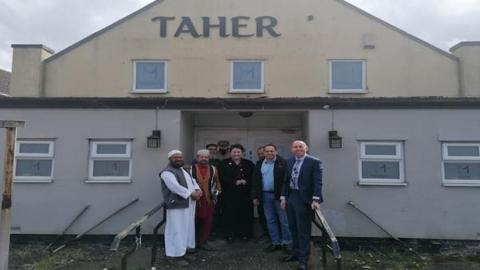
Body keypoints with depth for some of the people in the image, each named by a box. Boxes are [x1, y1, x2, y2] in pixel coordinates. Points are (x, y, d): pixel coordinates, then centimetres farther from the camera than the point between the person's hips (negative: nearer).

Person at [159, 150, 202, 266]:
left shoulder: (184, 170, 18)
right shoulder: (167, 172, -12)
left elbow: (193, 181, 17)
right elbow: (175, 187, -24)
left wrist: (198, 190, -4)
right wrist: (191, 194, -21)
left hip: (188, 204, 9)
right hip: (177, 205, -9)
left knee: (187, 227, 15)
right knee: (177, 229, -5)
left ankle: (185, 248, 28)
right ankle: (175, 255, 3)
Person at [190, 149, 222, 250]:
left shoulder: (213, 169, 6)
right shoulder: (191, 169, -3)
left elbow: (217, 182, 17)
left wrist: (217, 191, 7)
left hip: (209, 200, 3)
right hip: (195, 199, -2)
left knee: (208, 221, 4)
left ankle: (203, 241, 18)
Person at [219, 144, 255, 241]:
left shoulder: (249, 164, 10)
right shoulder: (224, 164, 5)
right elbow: (222, 178, -6)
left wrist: (245, 181, -14)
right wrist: (235, 182, -14)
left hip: (245, 194, 1)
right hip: (229, 195, -1)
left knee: (245, 214, 2)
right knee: (230, 215, 0)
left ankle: (245, 234, 15)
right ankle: (230, 234, 13)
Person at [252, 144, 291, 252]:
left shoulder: (282, 163, -7)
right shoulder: (259, 164, 8)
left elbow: (286, 179, -10)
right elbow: (255, 181, 9)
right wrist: (255, 196, 5)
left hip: (279, 195, -5)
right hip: (265, 195, 5)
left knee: (284, 220, 3)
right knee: (270, 220, 12)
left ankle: (287, 242, 17)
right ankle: (275, 243, 23)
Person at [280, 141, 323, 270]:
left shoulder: (314, 162, -9)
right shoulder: (289, 162, 9)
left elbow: (318, 182, -14)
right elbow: (286, 181, 12)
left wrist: (315, 199, -22)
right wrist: (283, 197, 8)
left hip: (304, 199, -6)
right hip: (290, 197, 6)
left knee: (303, 230, 2)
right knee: (293, 228, 16)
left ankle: (303, 259, 14)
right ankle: (296, 252, 33)